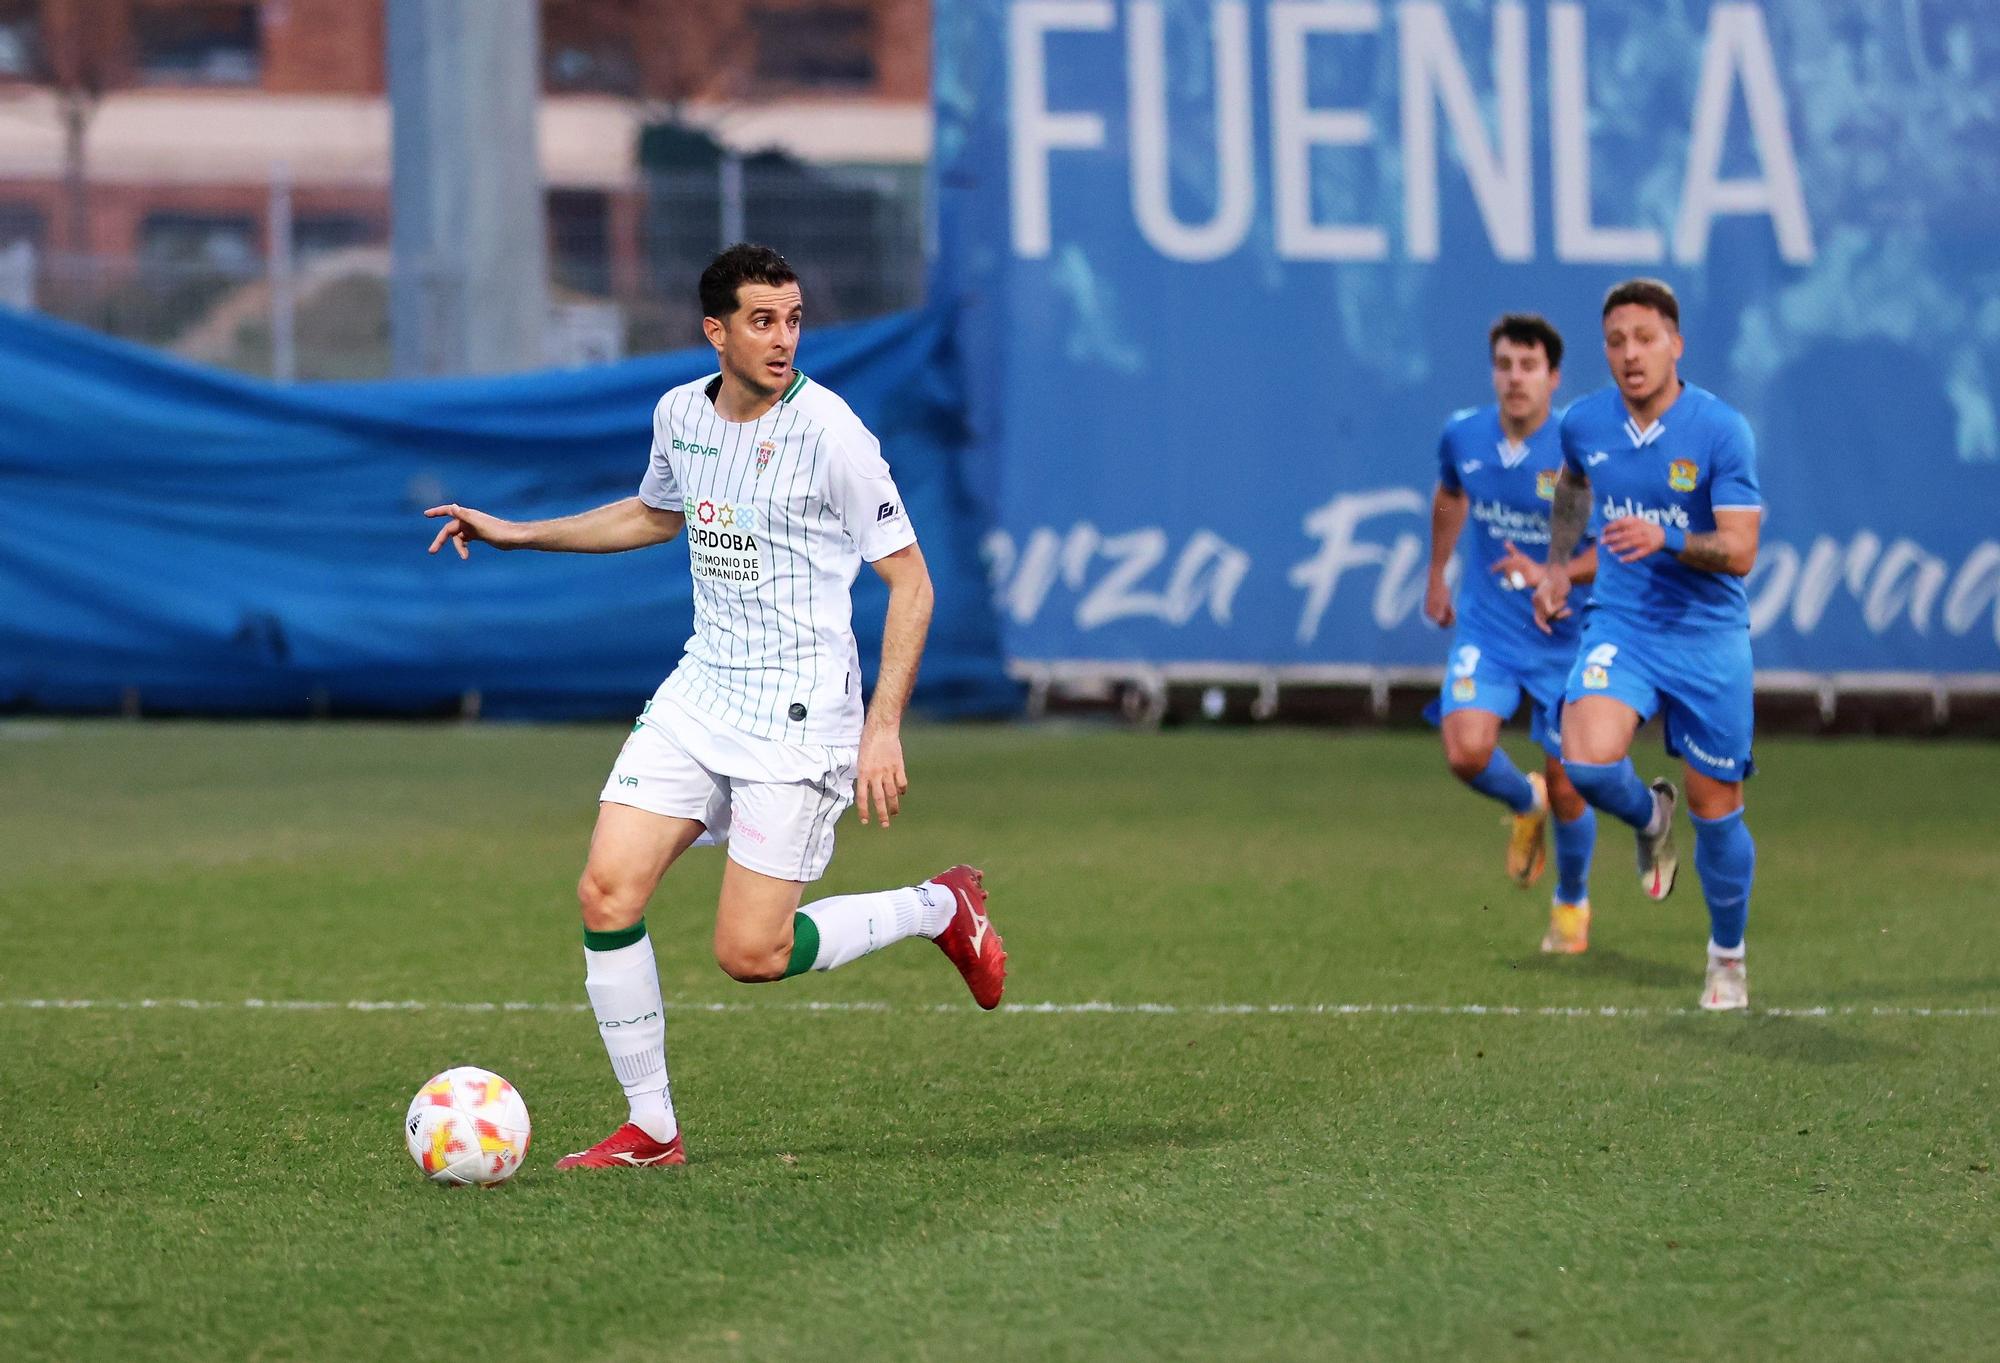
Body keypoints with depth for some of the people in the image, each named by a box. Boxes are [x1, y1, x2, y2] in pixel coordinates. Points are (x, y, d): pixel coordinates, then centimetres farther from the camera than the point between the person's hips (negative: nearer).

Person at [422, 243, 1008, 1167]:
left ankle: (941, 908, 16)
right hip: (698, 696, 6)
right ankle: (651, 1130, 3)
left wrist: (884, 727, -17)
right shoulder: (680, 414, 5)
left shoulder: (829, 433, -14)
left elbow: (910, 579, -10)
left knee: (749, 954, -9)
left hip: (797, 715, -6)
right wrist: (517, 535, 22)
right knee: (607, 892, -9)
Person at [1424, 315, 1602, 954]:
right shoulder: (1462, 436, -4)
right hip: (1486, 631, 2)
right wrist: (1437, 576, 27)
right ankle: (1525, 805, 15)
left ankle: (1572, 903, 32)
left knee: (1567, 790, 3)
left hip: (1564, 637, -2)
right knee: (1467, 750, -21)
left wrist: (1553, 574, -30)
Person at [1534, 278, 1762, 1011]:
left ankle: (1727, 956, 29)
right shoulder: (1584, 423, -2)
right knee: (1589, 760, -24)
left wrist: (1666, 540, -35)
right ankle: (1651, 817, 12)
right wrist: (1556, 566, 18)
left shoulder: (1721, 430, -14)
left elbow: (1740, 552, -20)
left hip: (1708, 638, -2)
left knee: (1716, 811, 5)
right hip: (1619, 624, 2)